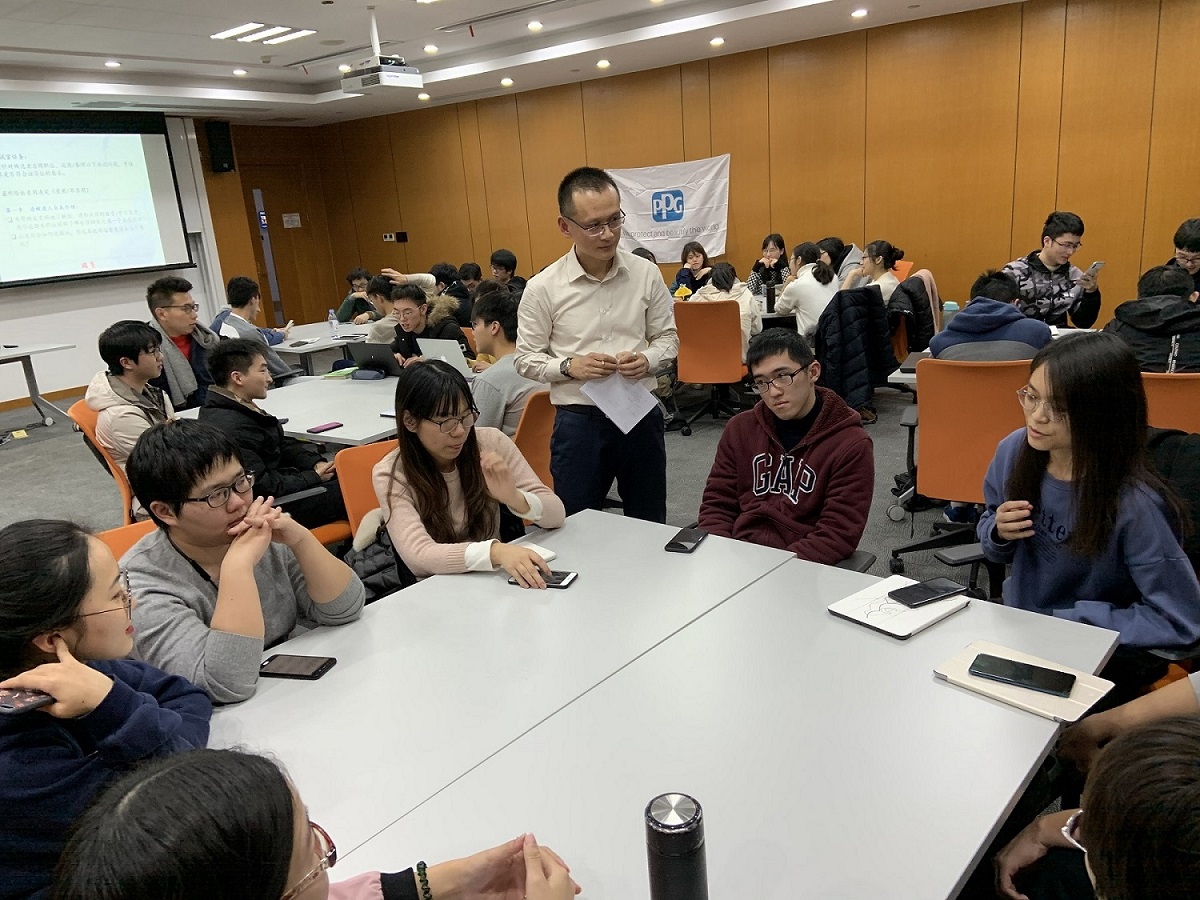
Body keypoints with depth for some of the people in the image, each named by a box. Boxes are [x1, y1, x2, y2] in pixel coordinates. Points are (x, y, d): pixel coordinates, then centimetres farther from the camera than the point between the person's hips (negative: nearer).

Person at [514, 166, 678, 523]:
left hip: (641, 415, 2)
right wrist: (570, 366, -19)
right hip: (579, 421, -2)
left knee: (650, 527, 17)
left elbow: (668, 338, 8)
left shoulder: (646, 274, -2)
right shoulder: (543, 287, -8)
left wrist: (647, 359, -14)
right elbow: (527, 360, -1)